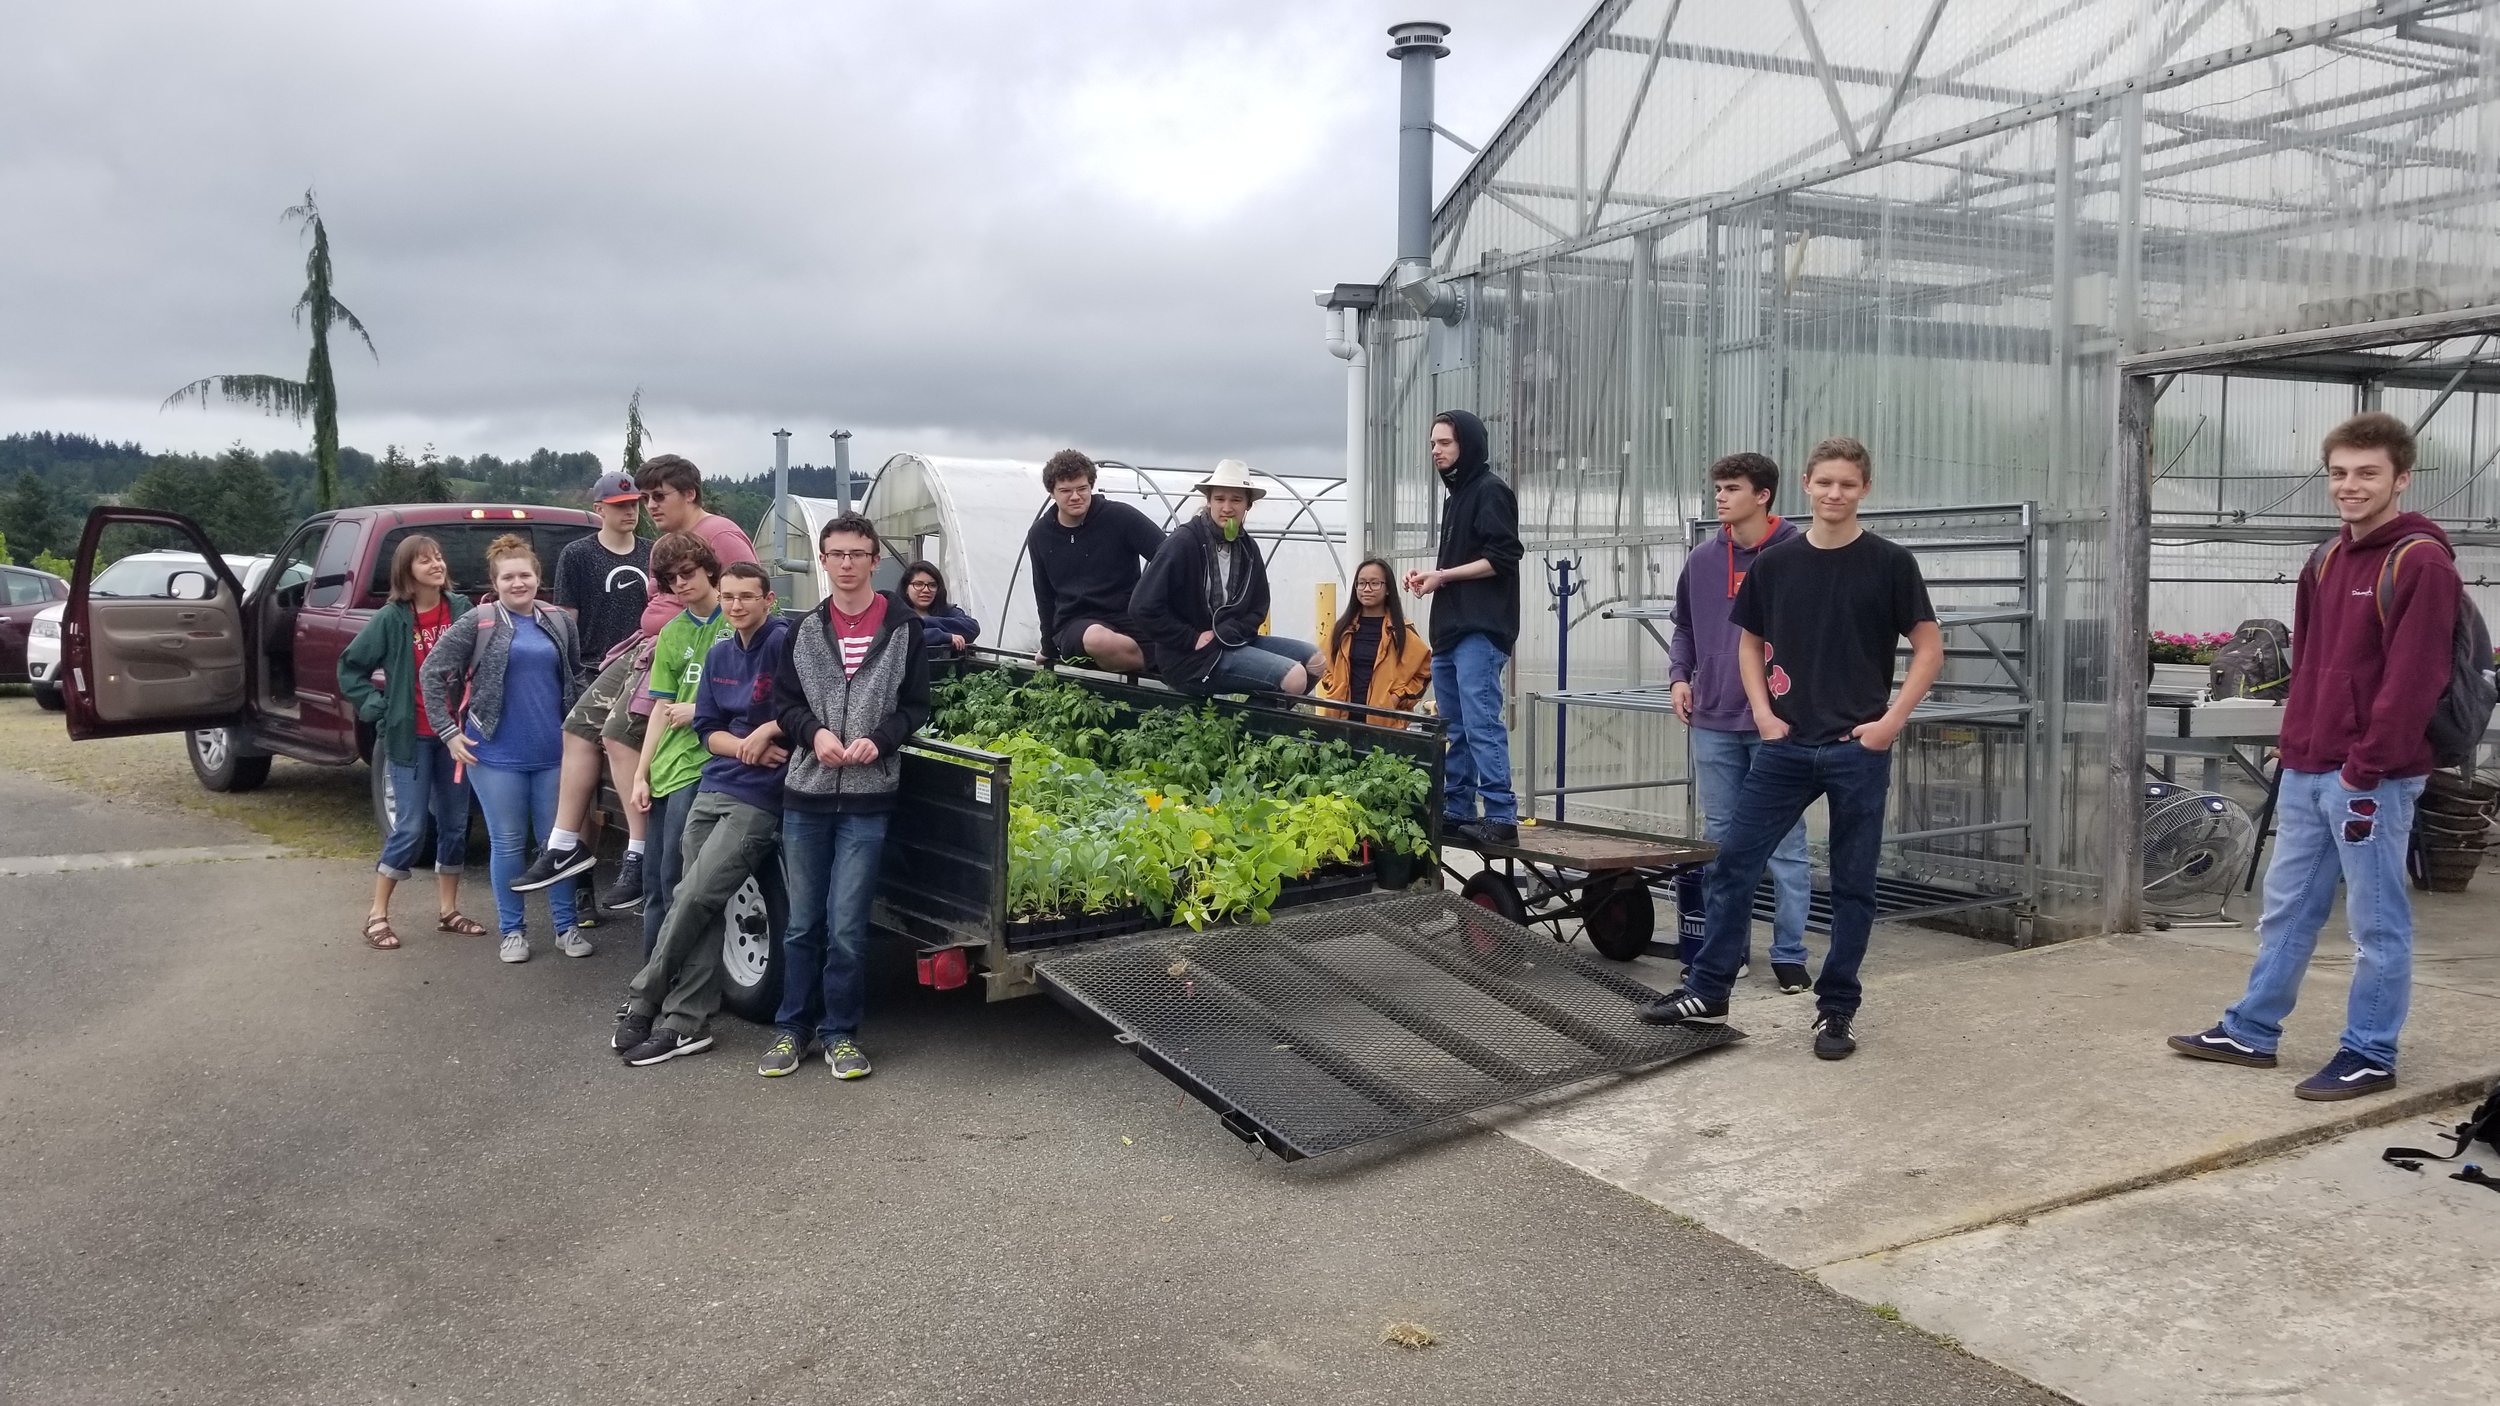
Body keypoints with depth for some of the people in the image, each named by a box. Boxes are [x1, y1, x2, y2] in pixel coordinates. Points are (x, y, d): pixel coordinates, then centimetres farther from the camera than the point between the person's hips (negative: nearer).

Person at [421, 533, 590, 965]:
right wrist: (448, 732, -6)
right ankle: (513, 931, 17)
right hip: (497, 755, -3)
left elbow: (576, 680, 19)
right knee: (509, 843, 5)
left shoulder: (559, 622, 8)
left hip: (552, 754, 3)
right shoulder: (477, 623, -4)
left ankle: (566, 927, 18)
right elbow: (433, 673, -3)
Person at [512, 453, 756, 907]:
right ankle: (565, 847, 9)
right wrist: (646, 635, 19)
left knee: (619, 732, -22)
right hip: (646, 646, 11)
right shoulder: (665, 543, 22)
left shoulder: (719, 536, -11)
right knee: (579, 724, 5)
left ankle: (640, 856, -16)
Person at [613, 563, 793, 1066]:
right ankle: (687, 1023, 8)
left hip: (758, 799, -7)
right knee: (697, 907, 3)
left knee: (693, 899, -11)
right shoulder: (719, 655, 15)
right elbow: (706, 729, 13)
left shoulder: (784, 642, -8)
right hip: (710, 791, 7)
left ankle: (640, 1004, 4)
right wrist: (745, 747, -6)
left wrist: (767, 731, -13)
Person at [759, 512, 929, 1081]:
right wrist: (815, 733, -10)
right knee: (802, 923, 11)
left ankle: (840, 1032, 14)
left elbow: (916, 707, 1)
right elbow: (784, 701, 9)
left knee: (846, 928, -1)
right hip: (805, 796, 3)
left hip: (867, 800, -2)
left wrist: (878, 740, -16)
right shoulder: (803, 631, 8)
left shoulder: (903, 628, 0)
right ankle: (793, 1027, 24)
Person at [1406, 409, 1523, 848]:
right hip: (1450, 629, 10)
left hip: (1481, 630, -10)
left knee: (1482, 723, -14)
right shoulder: (1456, 494, 22)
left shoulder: (1490, 492, -6)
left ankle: (1501, 816, -14)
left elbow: (1503, 557, -15)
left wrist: (1443, 575, -13)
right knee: (1454, 727, 10)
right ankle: (1456, 810, 15)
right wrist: (1430, 576, 10)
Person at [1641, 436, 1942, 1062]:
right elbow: (1750, 642, 15)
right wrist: (1763, 713, 3)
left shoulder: (1890, 563, -3)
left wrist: (1892, 720, -9)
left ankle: (1837, 1008, 18)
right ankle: (1707, 988, 15)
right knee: (1734, 863, 3)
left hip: (1859, 749, -3)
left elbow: (1929, 648, -1)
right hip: (1786, 745, 3)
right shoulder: (1774, 564, 5)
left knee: (1852, 882, 6)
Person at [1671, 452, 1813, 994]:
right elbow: (1684, 627, 18)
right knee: (1720, 839, 10)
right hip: (1713, 722, 5)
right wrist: (1679, 675, 3)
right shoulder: (1702, 560, 8)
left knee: (1784, 844, 2)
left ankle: (1790, 954, 9)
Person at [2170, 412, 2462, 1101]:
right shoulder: (2328, 561, 14)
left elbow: (2413, 678, -17)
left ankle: (2370, 1056, 14)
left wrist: (2365, 769, -18)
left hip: (2372, 778, -8)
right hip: (2306, 771, 8)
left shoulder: (2421, 563, -12)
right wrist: (2296, 746, 12)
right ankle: (2251, 1032, 25)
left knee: (2377, 922, 3)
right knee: (2286, 908, 15)